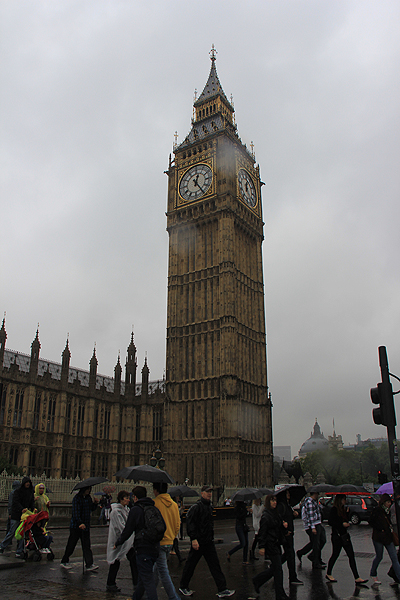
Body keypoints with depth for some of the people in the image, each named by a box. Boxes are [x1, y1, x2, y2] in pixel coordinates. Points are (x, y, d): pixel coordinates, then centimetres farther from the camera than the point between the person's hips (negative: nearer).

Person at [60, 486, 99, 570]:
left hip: (86, 525, 6)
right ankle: (64, 561, 26)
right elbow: (76, 513, -21)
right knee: (71, 544, 6)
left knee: (86, 546, 3)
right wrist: (80, 523, -31)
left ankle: (89, 565, 2)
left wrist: (95, 504, -4)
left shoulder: (88, 497, 7)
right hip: (76, 525, -5)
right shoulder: (77, 498, -13)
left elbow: (92, 509, 17)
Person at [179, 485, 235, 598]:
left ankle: (222, 590, 8)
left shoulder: (209, 506, 12)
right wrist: (193, 539, -24)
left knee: (215, 564, 4)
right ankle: (183, 587, 23)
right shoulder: (196, 507, -14)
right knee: (190, 565, 6)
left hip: (209, 542, 8)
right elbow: (190, 523, -19)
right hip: (198, 542, -7)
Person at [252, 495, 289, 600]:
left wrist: (284, 525, 0)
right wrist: (261, 547, -19)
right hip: (270, 545, -9)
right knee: (278, 569, -3)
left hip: (276, 544, 9)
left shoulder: (275, 513, 11)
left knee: (275, 568, 14)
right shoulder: (266, 515, -15)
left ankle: (257, 580, 30)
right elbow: (262, 532, -17)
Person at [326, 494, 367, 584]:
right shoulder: (334, 509, -13)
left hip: (345, 535, 8)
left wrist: (347, 512, 2)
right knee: (335, 555, 5)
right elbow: (330, 522, -16)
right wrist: (342, 524, -19)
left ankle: (357, 578, 3)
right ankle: (328, 574, 24)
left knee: (351, 555, 2)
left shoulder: (343, 509, 11)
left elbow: (346, 520, 15)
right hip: (337, 536, -7)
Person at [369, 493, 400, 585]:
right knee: (379, 557, 6)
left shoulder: (388, 511, 12)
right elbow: (371, 522, -11)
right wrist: (381, 529, -15)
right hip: (378, 537, -6)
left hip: (388, 537, 6)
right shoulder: (377, 510, -10)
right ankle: (373, 574, 27)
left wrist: (391, 528, 5)